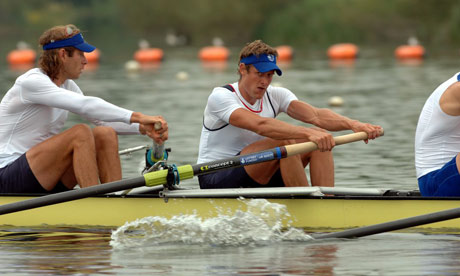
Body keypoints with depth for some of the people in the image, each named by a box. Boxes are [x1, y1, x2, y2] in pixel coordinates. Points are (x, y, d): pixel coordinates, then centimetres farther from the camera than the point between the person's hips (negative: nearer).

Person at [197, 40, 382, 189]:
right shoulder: (220, 97, -16)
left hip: (258, 181, 7)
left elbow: (316, 115, -13)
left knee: (321, 139, -10)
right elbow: (259, 125, -34)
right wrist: (308, 133, -46)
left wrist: (353, 124, -33)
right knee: (284, 141, -30)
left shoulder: (276, 96, 4)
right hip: (215, 181, -7)